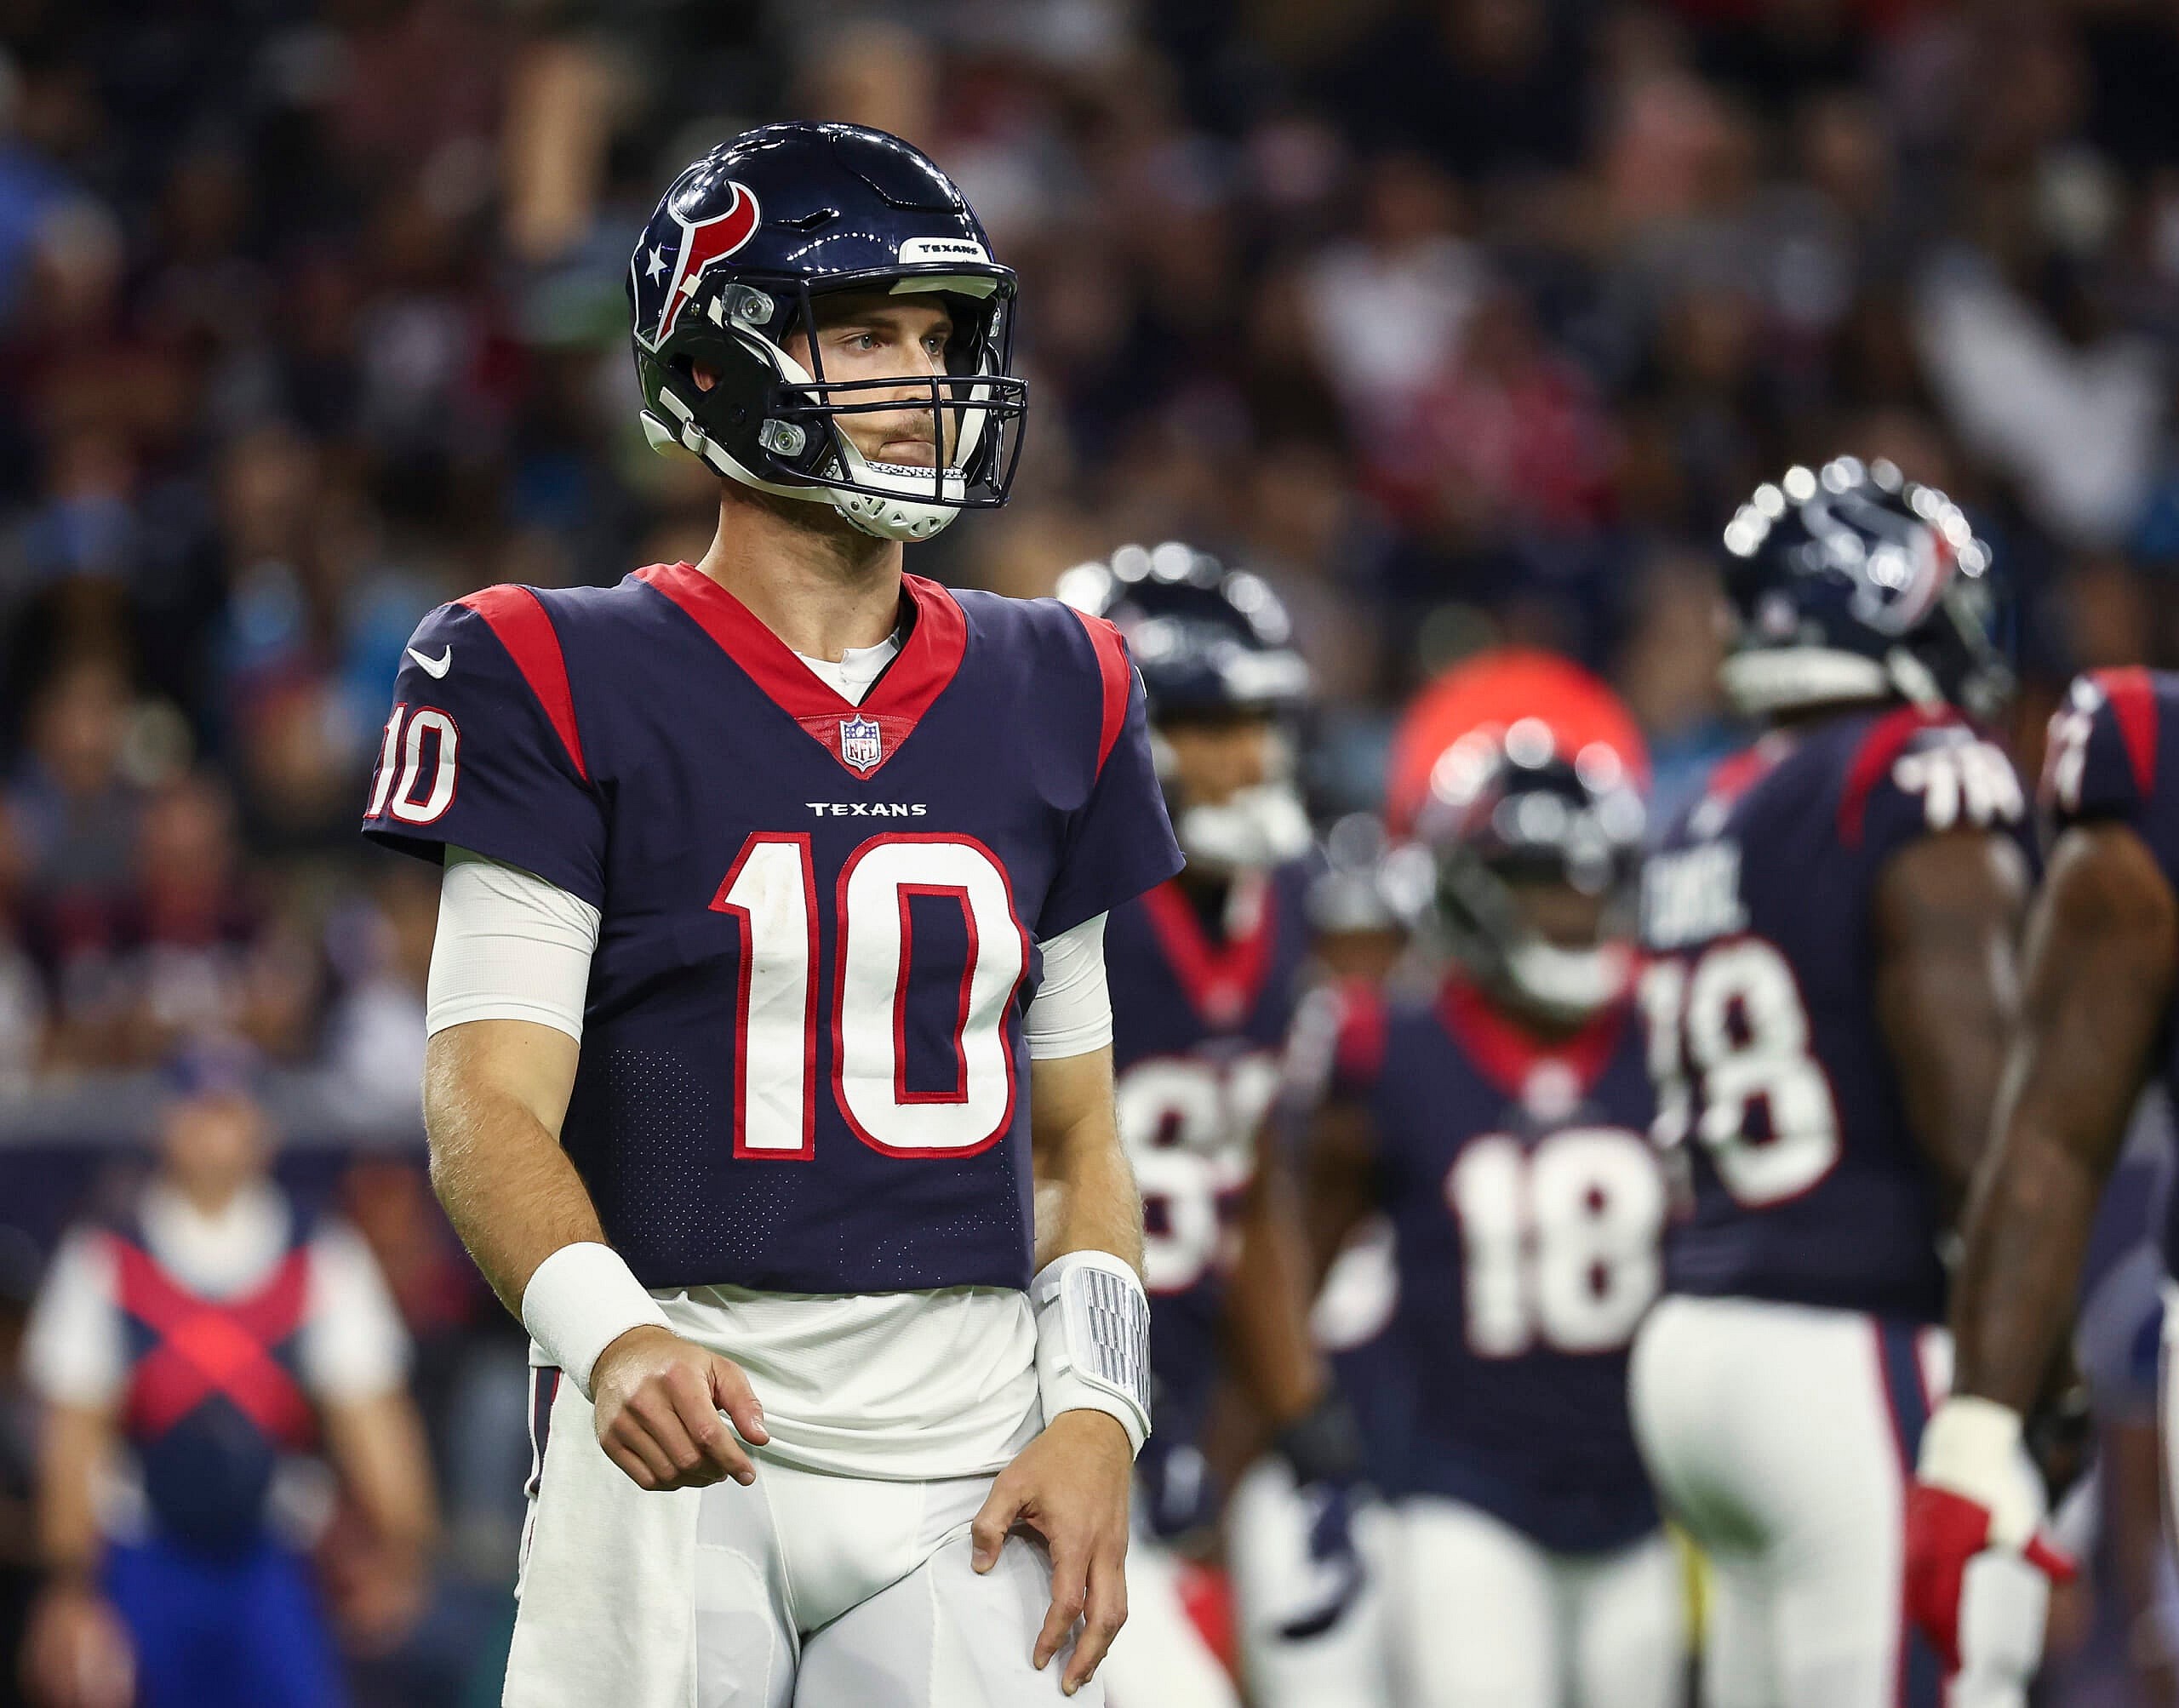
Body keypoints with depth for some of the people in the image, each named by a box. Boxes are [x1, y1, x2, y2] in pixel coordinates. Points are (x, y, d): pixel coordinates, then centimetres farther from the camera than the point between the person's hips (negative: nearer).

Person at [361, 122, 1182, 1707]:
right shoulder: (570, 686, -1)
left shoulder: (1048, 697, 14)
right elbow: (488, 1101, -9)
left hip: (970, 1454, 4)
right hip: (685, 1435, -3)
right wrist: (613, 1338, -27)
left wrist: (1096, 1408, 1)